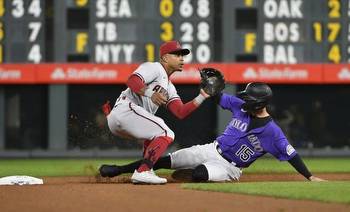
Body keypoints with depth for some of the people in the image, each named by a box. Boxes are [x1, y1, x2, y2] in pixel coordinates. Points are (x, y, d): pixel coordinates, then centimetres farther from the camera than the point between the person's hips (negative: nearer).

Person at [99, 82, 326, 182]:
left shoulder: (272, 131, -20)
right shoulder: (241, 107, -2)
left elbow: (291, 154, -19)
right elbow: (220, 98, 9)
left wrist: (310, 177, -24)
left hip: (229, 168, -6)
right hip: (212, 150, 6)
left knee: (198, 174, -36)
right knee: (167, 160, -4)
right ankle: (119, 170, 1)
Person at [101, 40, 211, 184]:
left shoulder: (169, 87, 29)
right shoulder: (154, 68, 3)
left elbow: (180, 112, 15)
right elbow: (132, 81, -16)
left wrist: (202, 97, 8)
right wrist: (150, 94, -31)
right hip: (126, 108, -10)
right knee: (166, 134, -14)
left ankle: (146, 172, 12)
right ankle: (142, 172, -25)